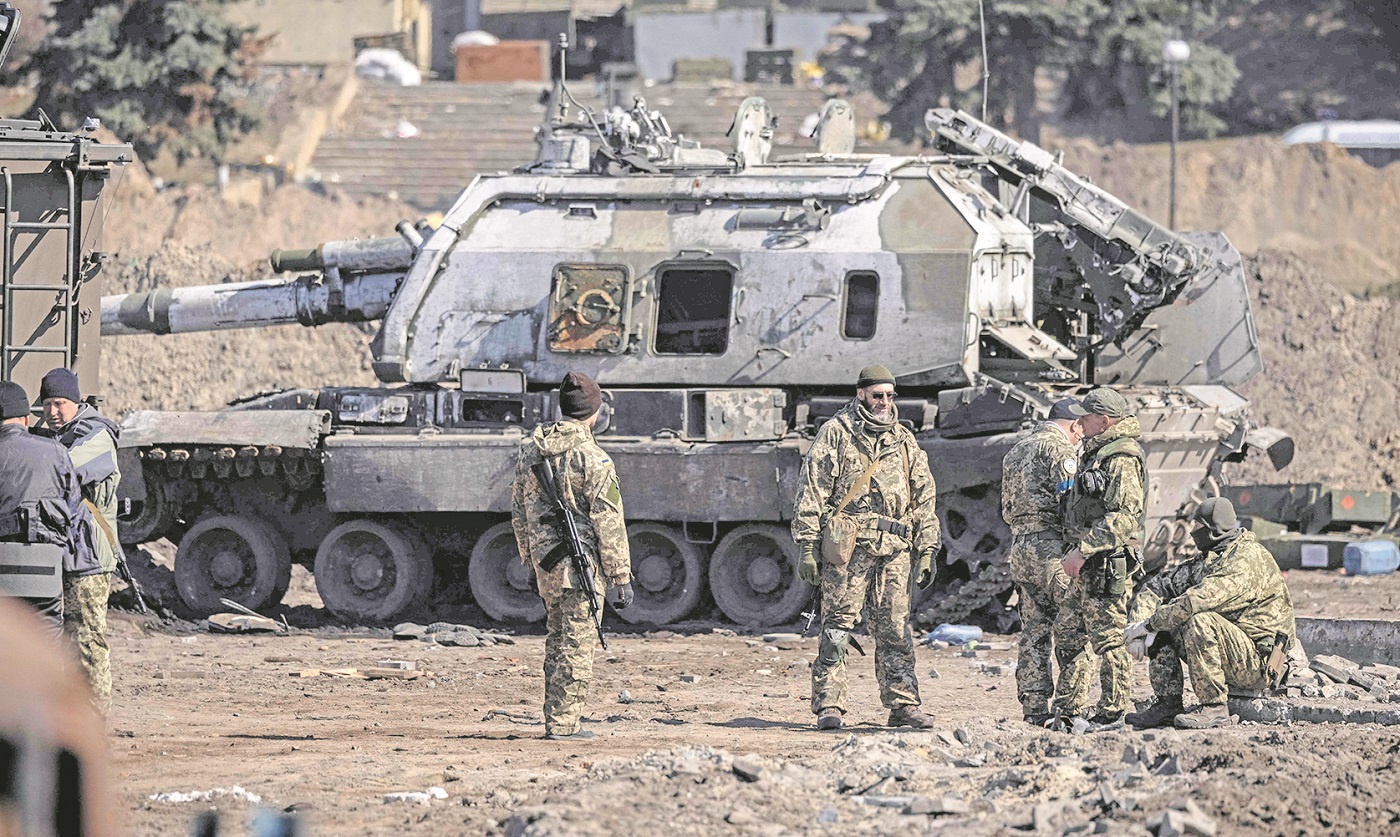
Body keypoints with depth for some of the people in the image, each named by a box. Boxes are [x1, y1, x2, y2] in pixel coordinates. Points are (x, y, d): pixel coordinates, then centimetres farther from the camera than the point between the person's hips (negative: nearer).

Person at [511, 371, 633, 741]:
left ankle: (557, 718, 22)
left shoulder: (530, 450, 7)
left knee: (556, 640, 18)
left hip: (545, 561, 7)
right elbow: (608, 524, -13)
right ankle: (563, 722, -2)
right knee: (576, 644, -1)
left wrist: (530, 563, 24)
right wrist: (621, 577, -8)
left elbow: (519, 513, 15)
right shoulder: (592, 459, -14)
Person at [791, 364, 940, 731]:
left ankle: (903, 704, 5)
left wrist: (927, 549, 13)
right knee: (837, 624, -6)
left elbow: (923, 497, 20)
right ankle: (829, 706, -6)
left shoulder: (904, 441, 17)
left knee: (895, 628, 3)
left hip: (894, 548, 4)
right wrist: (807, 546, -7)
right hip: (849, 544, -4)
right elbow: (812, 491, 0)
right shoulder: (836, 433, 4)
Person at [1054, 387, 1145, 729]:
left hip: (1108, 562, -11)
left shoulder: (1122, 458, -15)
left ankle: (1113, 712, 0)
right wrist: (1078, 552, 18)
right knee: (1070, 633, 12)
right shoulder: (1097, 453, 18)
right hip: (1087, 564, 11)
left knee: (1108, 638, -5)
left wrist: (1083, 550, -23)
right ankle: (1069, 709, 17)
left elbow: (1123, 517, -22)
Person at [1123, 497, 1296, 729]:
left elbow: (1198, 600, -28)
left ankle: (1214, 709, -25)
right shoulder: (1205, 562, 10)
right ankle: (1168, 704, 0)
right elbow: (1154, 587, 12)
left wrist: (1148, 625, -20)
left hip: (1259, 664, -9)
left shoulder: (1247, 559, -19)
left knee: (1199, 622, -31)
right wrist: (1139, 628, -5)